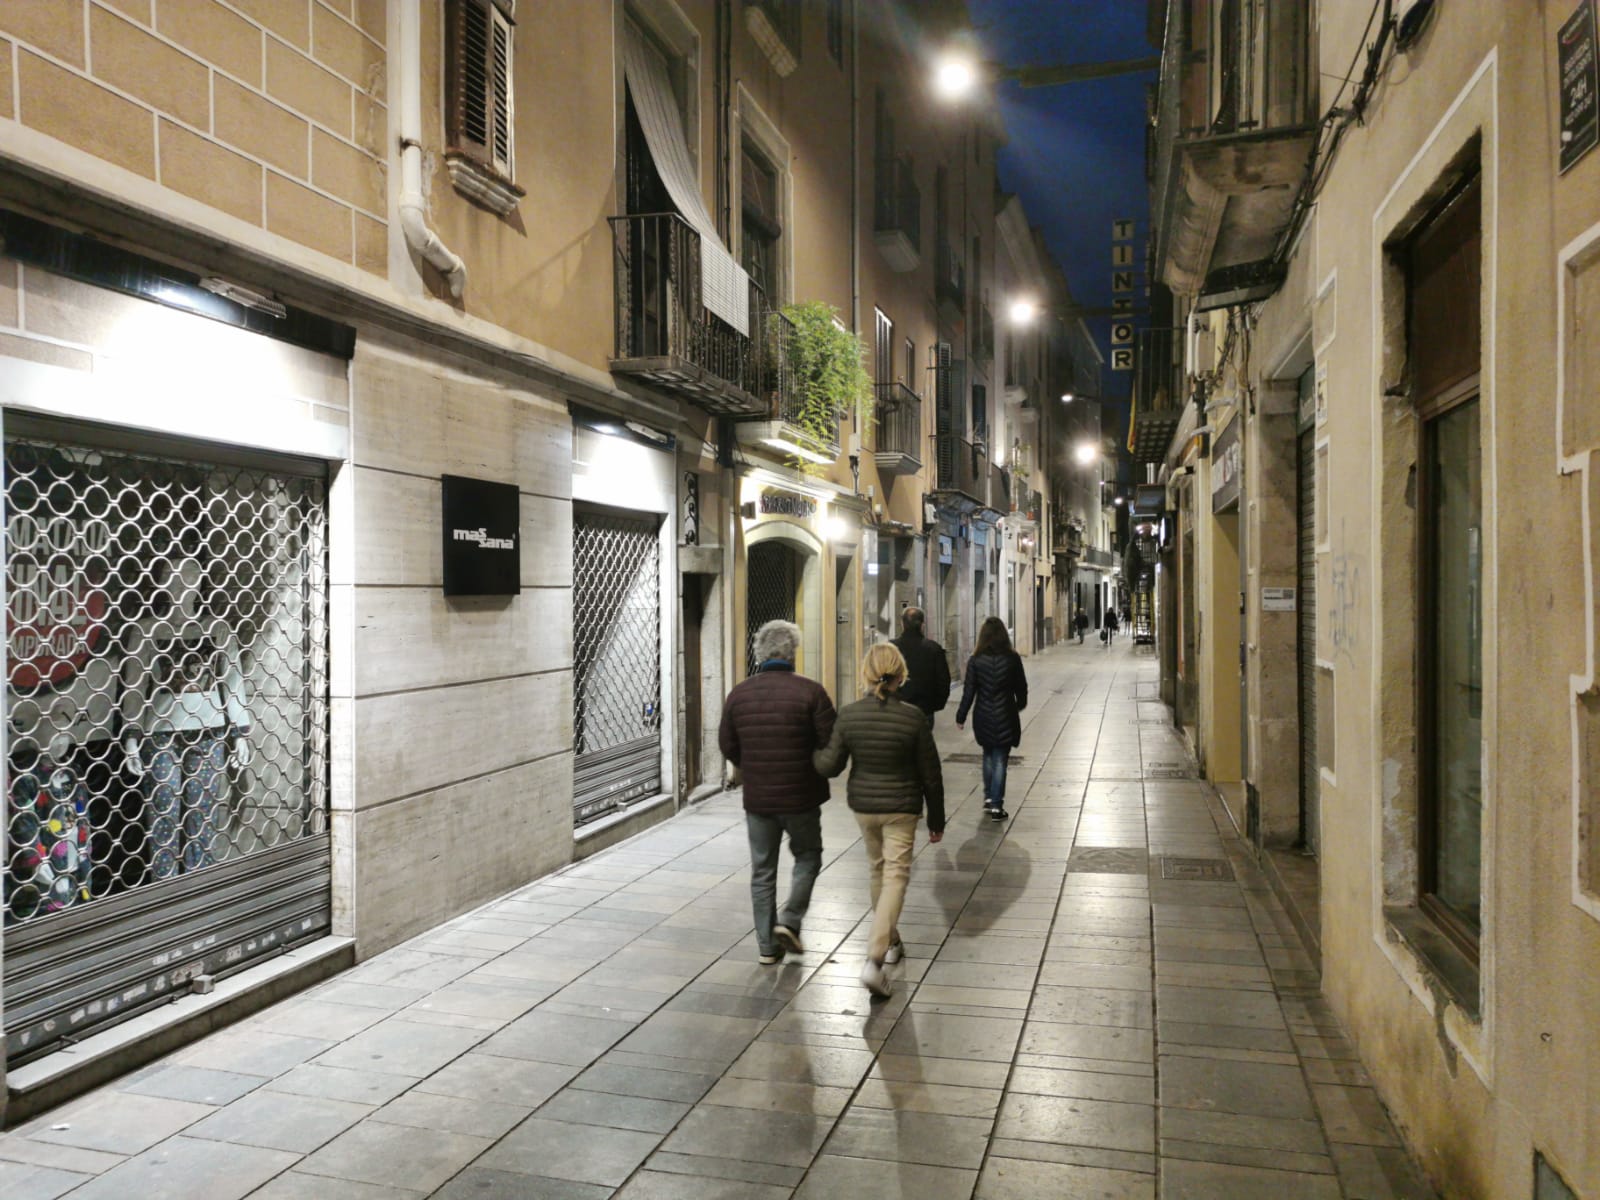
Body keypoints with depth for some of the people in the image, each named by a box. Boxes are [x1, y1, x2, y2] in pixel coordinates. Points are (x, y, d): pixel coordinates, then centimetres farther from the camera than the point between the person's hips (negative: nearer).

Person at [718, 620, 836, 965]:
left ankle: (768, 945, 17)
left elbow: (727, 745, 5)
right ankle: (790, 921, 7)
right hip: (801, 797, -3)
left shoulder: (739, 694, -1)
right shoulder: (810, 691, -13)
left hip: (757, 797, 3)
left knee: (762, 871, 13)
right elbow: (832, 744, -12)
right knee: (807, 858, 20)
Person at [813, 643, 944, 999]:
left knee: (878, 870, 22)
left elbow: (829, 766, -6)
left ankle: (890, 943, 38)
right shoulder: (913, 717, -15)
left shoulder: (849, 715, -11)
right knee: (895, 876, 0)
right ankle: (874, 959, -13)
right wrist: (936, 819, 5)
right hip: (901, 808, -3)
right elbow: (930, 775, -7)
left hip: (863, 804, 3)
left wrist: (809, 752, 16)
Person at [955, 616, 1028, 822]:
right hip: (1005, 717, -1)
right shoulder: (1012, 659, -7)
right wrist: (1020, 704, 23)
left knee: (988, 755, 22)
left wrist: (961, 716, 4)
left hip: (983, 716, 1)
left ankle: (989, 798, 26)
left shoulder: (975, 660, -7)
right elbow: (1021, 687, 3)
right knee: (1000, 760, 4)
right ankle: (996, 806, 3)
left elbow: (969, 691, -6)